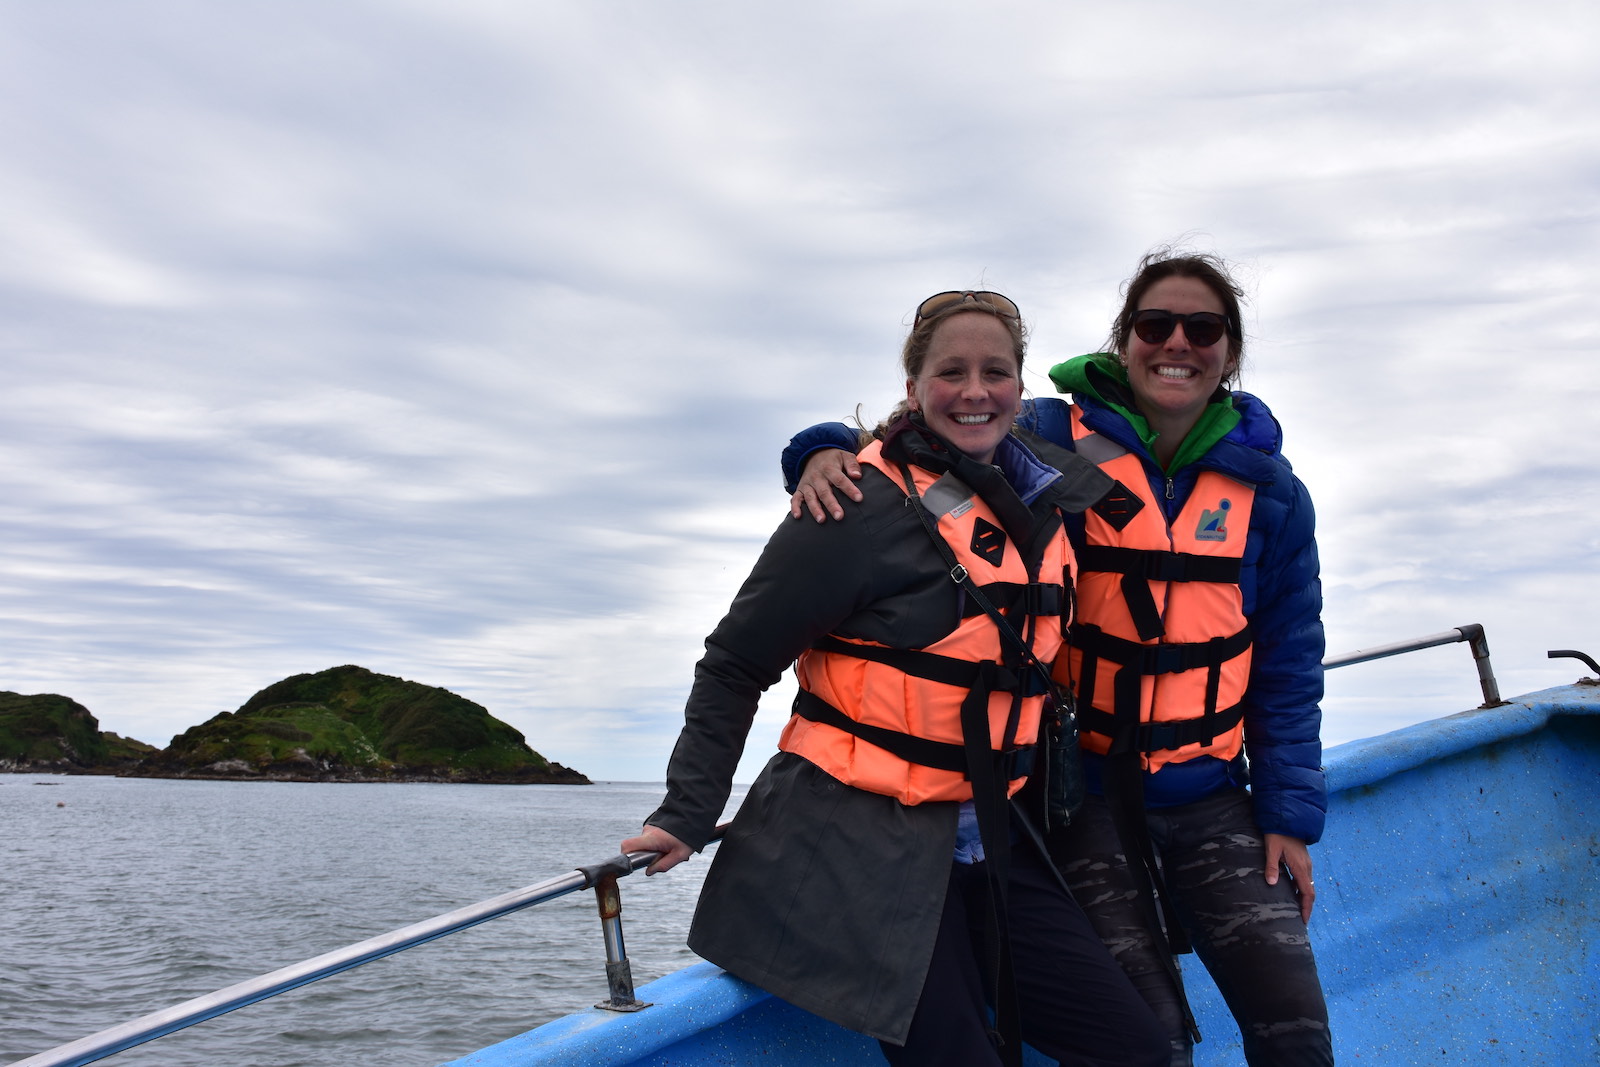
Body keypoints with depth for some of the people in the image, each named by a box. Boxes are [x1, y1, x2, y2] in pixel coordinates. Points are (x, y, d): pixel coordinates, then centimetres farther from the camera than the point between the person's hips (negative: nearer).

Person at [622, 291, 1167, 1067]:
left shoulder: (1043, 507, 9)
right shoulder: (864, 504, -11)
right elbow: (734, 666, -6)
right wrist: (688, 815, -9)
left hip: (985, 844, 7)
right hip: (860, 850, -7)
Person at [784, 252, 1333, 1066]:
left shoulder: (1268, 490, 5)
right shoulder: (1055, 441, -5)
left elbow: (1287, 666, 8)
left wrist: (1290, 813, 4)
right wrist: (830, 453, -27)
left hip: (1206, 793, 3)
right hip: (1082, 783, -3)